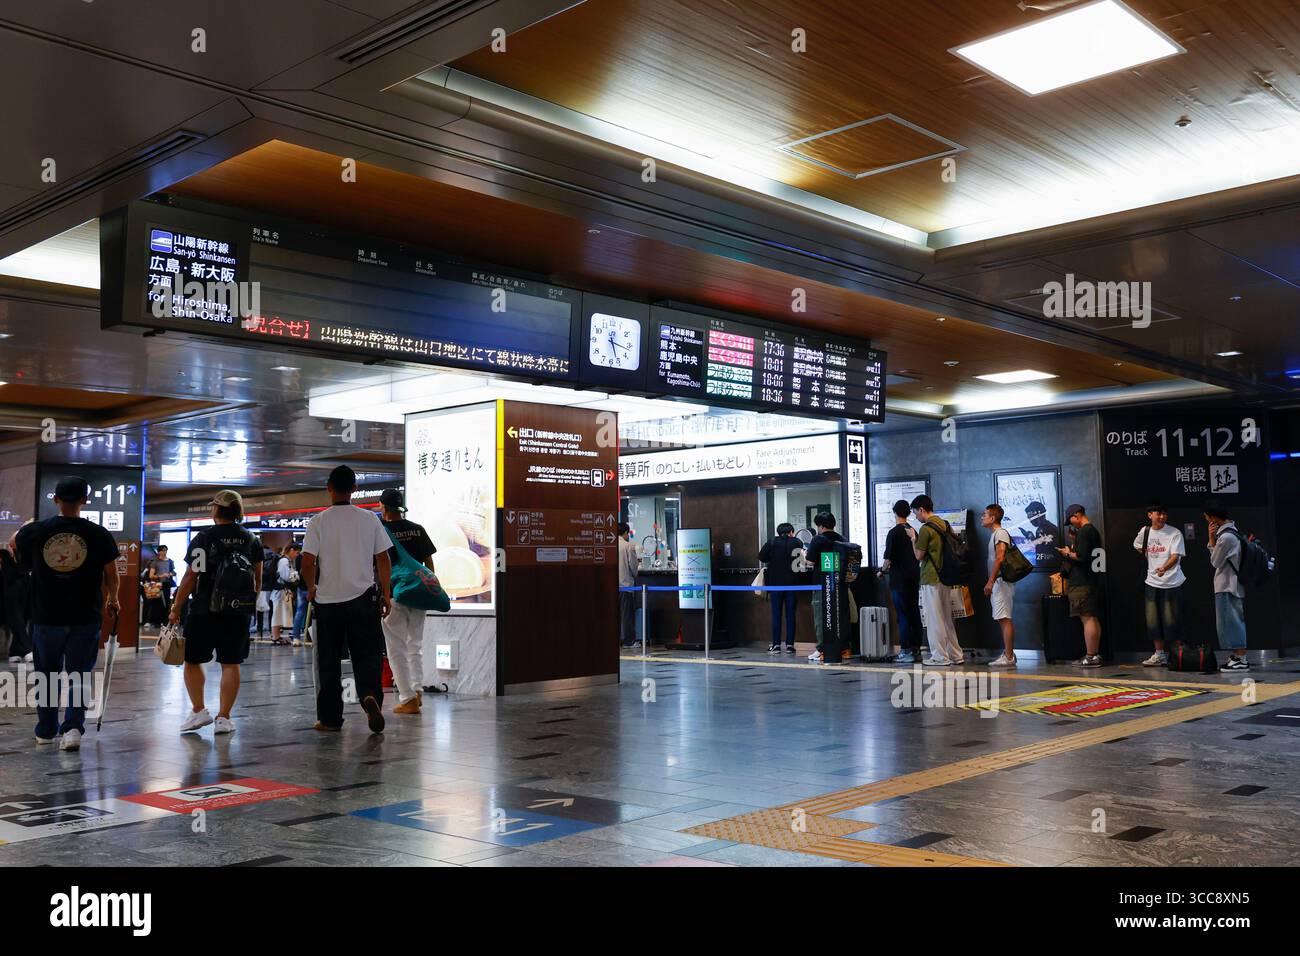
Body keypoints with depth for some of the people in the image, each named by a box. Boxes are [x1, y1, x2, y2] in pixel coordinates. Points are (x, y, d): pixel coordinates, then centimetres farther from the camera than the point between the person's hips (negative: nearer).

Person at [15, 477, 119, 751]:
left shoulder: (32, 532, -4)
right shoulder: (98, 534, -7)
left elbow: (23, 565, 17)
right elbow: (111, 575, -1)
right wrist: (113, 600, 18)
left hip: (46, 616, 1)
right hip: (85, 618, -1)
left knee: (47, 674, 17)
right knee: (79, 675, 7)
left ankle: (45, 731, 26)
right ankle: (73, 726, -8)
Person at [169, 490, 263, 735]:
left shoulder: (203, 538, -6)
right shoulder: (251, 539, 6)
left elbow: (191, 577, -8)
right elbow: (258, 578, 10)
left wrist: (175, 609, -2)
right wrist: (251, 601, 23)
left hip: (205, 611, -3)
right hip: (239, 612, 3)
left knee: (192, 660, 12)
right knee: (231, 664, 5)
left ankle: (199, 710, 10)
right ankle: (223, 718, 5)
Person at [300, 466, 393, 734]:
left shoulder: (318, 522, -5)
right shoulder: (370, 519, 0)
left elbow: (307, 563, -8)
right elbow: (383, 559, 1)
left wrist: (312, 589, 11)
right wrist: (386, 594, 10)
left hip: (328, 600, 0)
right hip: (363, 598, 1)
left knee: (328, 661, 10)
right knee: (367, 655, 6)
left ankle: (329, 718, 15)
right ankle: (370, 695, -21)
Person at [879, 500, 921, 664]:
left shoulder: (894, 533, -12)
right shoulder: (913, 531, 9)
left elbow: (888, 559, -14)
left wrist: (881, 571, 1)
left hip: (899, 580, -7)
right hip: (914, 578, 7)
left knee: (903, 616, -5)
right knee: (914, 614, 10)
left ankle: (906, 651, -5)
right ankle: (916, 650, 14)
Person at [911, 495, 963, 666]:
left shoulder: (926, 529, -15)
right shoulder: (946, 525, 10)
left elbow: (919, 556, -11)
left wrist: (913, 539, 2)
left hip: (931, 580, -8)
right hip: (946, 578, 8)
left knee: (934, 619, -1)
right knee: (947, 618, 14)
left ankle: (940, 657, 2)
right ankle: (955, 655, 17)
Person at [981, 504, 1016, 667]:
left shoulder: (1000, 533, -10)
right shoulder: (995, 534, 20)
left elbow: (1000, 558, -20)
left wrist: (990, 581, -23)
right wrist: (991, 582, 17)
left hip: (1000, 580, -10)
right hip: (997, 582, 10)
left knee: (1004, 619, -11)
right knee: (1004, 619, 11)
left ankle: (1008, 657, -12)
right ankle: (1008, 654, 14)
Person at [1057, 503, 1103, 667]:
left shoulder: (1083, 532, -15)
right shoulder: (1093, 530, 18)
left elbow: (1081, 556, -22)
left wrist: (1068, 553, -6)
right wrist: (1072, 552, 15)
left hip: (1082, 582, -11)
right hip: (1093, 580, 11)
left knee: (1087, 618, -9)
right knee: (1093, 618, 12)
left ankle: (1090, 656, -8)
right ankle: (1095, 654, 18)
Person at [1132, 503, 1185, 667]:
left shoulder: (1175, 533, -10)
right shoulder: (1145, 532, 6)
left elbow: (1175, 556, -20)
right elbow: (1137, 546, 27)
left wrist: (1164, 568, -37)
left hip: (1172, 582, -5)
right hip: (1153, 582, 5)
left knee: (1171, 621, -4)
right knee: (1153, 621, 7)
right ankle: (1159, 654, 17)